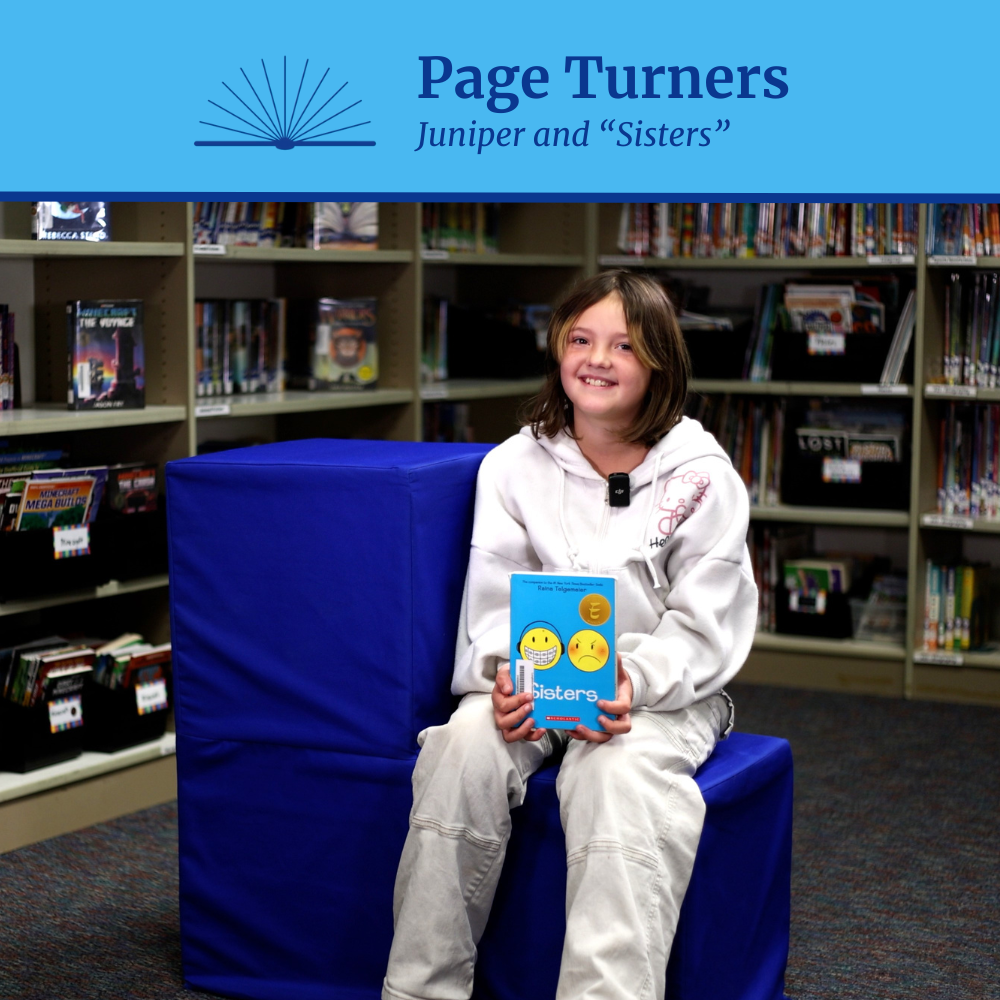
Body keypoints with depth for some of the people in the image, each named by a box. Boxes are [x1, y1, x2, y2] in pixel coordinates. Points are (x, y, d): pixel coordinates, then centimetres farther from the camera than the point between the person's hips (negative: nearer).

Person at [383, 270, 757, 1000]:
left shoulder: (702, 475, -3)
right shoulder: (513, 466, 5)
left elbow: (703, 627, -6)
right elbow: (494, 602, 1)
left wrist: (634, 682, -26)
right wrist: (507, 675, -22)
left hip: (666, 689, -2)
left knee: (620, 771, -35)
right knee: (464, 745, -28)